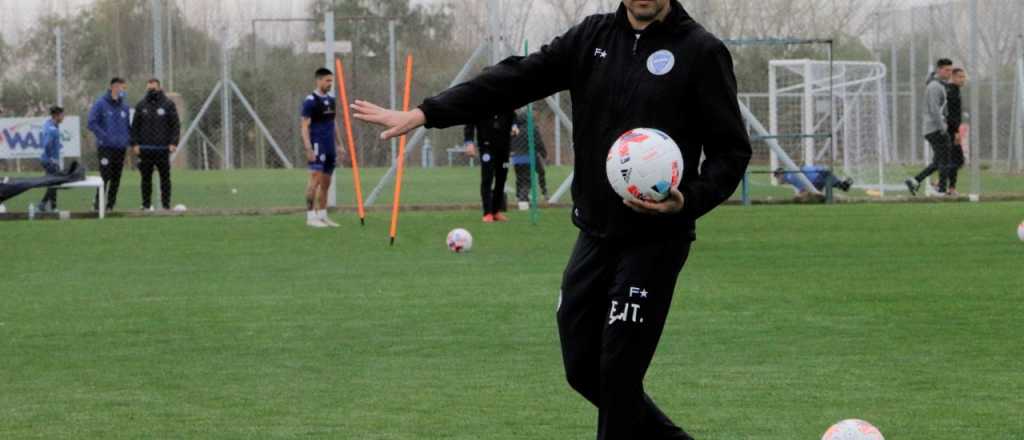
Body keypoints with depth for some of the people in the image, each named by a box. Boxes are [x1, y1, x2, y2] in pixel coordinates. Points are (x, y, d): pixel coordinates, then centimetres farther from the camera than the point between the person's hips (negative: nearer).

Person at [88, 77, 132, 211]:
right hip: (105, 148, -6)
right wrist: (104, 137, -16)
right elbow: (92, 123, -8)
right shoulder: (100, 104, -4)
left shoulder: (124, 106, 13)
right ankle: (98, 203, -4)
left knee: (116, 178, 6)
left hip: (120, 148, 6)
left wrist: (128, 138, 5)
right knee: (105, 176, -12)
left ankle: (110, 204, 13)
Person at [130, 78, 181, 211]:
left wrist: (173, 143, -9)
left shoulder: (168, 105, 3)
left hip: (163, 148, -2)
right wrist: (134, 144, -1)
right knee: (146, 178, 3)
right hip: (145, 149, 2)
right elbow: (135, 126, 9)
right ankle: (146, 204, 8)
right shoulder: (141, 105, 8)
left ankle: (166, 204, 5)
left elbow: (176, 125, 1)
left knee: (165, 177, 1)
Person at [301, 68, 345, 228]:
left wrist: (339, 145, 18)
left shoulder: (331, 100, 15)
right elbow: (305, 126, -11)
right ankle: (311, 216, -9)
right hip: (317, 147, -8)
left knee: (326, 183, 9)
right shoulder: (310, 101, -7)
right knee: (315, 180, -11)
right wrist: (308, 148, -18)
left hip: (330, 148, 8)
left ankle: (322, 215, 15)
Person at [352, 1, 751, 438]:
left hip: (655, 240, -6)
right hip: (595, 234, 6)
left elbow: (731, 149, -6)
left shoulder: (701, 51, -8)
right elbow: (515, 80, 3)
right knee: (583, 369, 9)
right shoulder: (592, 37, 6)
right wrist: (423, 114, -3)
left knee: (618, 373, -6)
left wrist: (689, 201, -23)